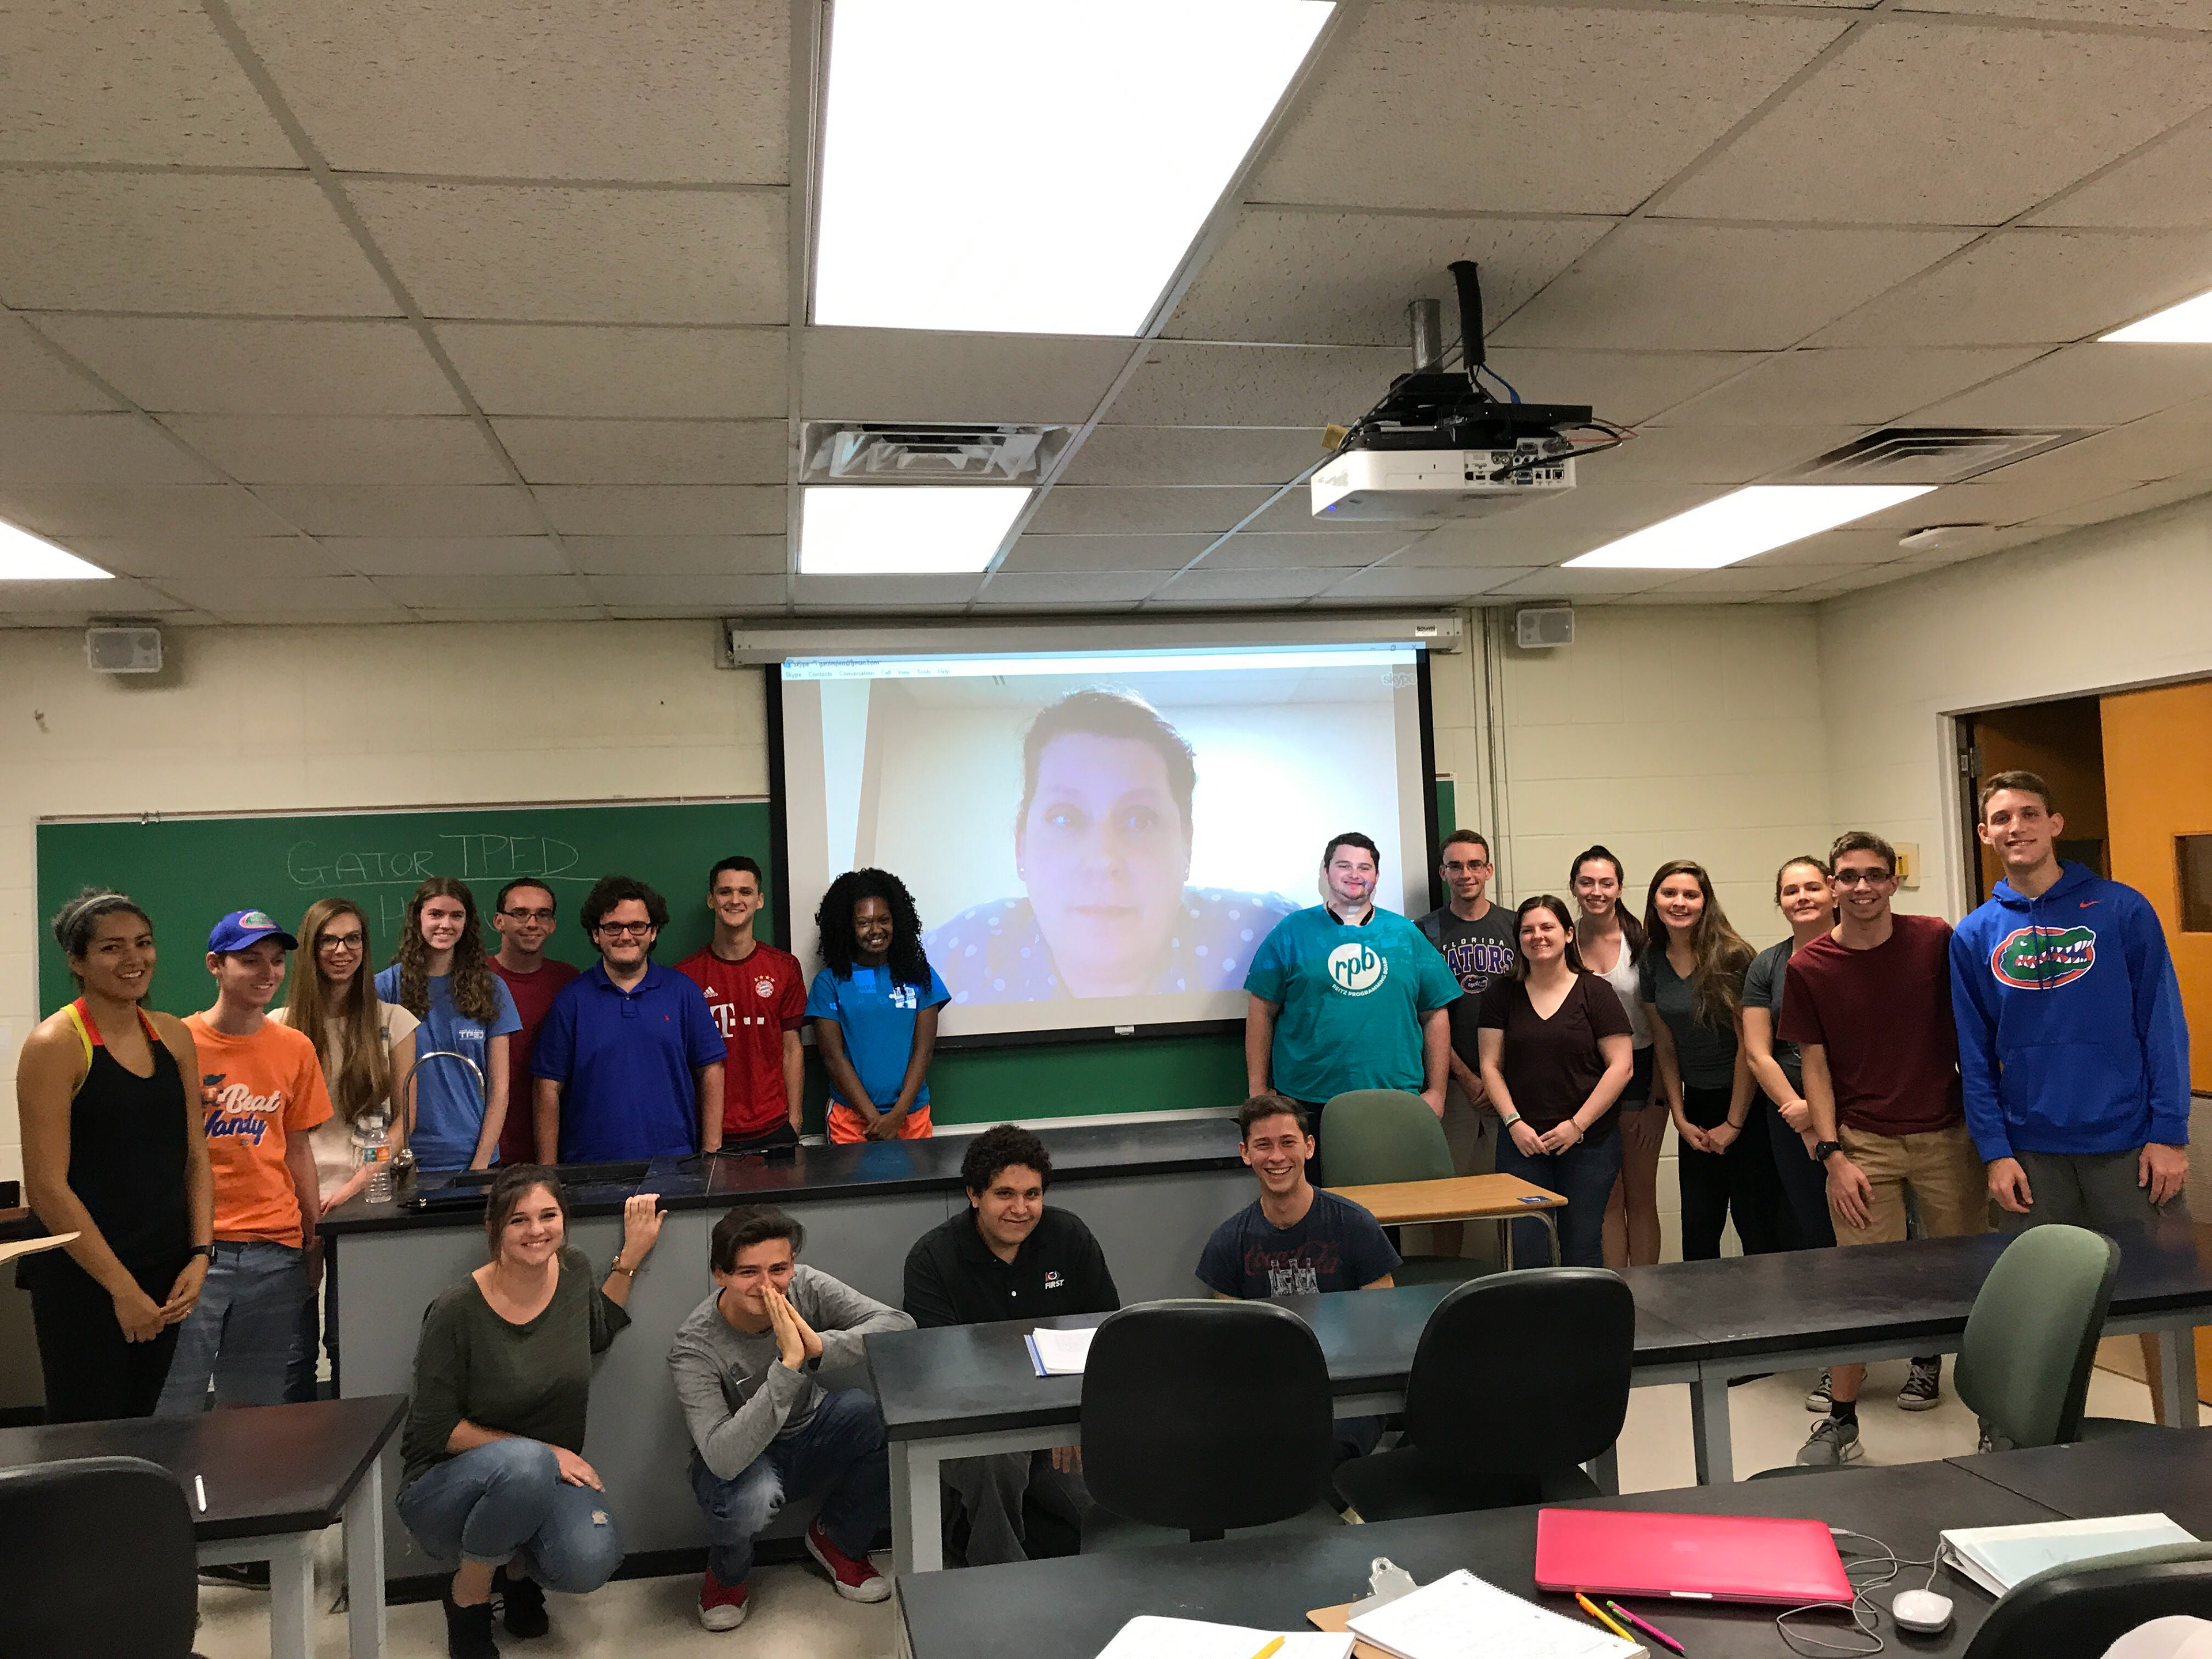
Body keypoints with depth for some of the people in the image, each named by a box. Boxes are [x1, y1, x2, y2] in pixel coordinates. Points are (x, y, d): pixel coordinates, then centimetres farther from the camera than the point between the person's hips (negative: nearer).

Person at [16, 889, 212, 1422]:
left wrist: (200, 1256, -1)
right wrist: (121, 1286, -12)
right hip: (81, 1280, -5)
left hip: (166, 1278, 5)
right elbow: (46, 1186, -12)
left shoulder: (174, 1036, 8)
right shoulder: (55, 1044, -10)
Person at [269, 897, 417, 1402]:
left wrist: (358, 1183, -8)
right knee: (294, 1347, 2)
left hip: (364, 1200, -1)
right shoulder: (280, 1026, 7)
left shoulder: (393, 1022, 5)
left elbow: (404, 1118, 4)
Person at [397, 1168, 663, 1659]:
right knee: (526, 1464, -39)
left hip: (550, 1472, 4)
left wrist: (632, 1254, 9)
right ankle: (467, 1596, -7)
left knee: (591, 1563, -29)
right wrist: (537, 1450, -19)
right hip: (448, 1485, -3)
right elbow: (437, 1430, -14)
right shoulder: (456, 1313, -19)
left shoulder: (573, 1269, -4)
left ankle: (519, 1568, 10)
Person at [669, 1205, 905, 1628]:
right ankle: (726, 1573, 2)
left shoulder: (805, 1289, -18)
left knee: (878, 1410, -26)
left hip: (807, 1440, 4)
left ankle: (840, 1540, 4)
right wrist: (788, 1364, -45)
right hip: (740, 1462, -4)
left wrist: (820, 1346, -40)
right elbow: (724, 1458, -39)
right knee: (753, 1497, -39)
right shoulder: (694, 1347, -27)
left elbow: (900, 1325, -24)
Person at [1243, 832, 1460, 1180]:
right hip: (1309, 1104, -1)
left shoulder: (1406, 935, 11)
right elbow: (1262, 1012, 4)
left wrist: (1436, 1092, 5)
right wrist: (1259, 1091, -1)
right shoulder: (1293, 932, 5)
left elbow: (1436, 1014, 11)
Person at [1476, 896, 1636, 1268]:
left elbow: (1621, 1066, -4)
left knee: (1582, 1250, 3)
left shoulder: (1595, 993, 1)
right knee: (1524, 1251, -4)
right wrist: (1514, 1122, -8)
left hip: (1589, 1142, -1)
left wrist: (1577, 1124, -10)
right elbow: (1491, 1066, 5)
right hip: (1522, 1142, 1)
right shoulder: (1502, 994, 7)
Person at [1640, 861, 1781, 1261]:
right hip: (1696, 1106, 5)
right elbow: (1665, 1046, 9)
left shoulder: (1730, 957, -13)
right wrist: (1681, 1120, 3)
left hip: (1746, 1102, -5)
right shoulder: (1652, 963, 3)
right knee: (1697, 1234, 5)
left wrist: (1734, 1123, -10)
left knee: (1758, 1231, -2)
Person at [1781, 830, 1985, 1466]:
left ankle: (1929, 1352, 38)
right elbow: (1814, 1066, 1)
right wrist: (1832, 1155, -6)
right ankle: (1841, 1420, 4)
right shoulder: (1807, 968, -2)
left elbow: (1971, 1030, 7)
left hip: (1947, 1133, 1)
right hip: (1863, 1143, -1)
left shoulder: (1937, 941, -2)